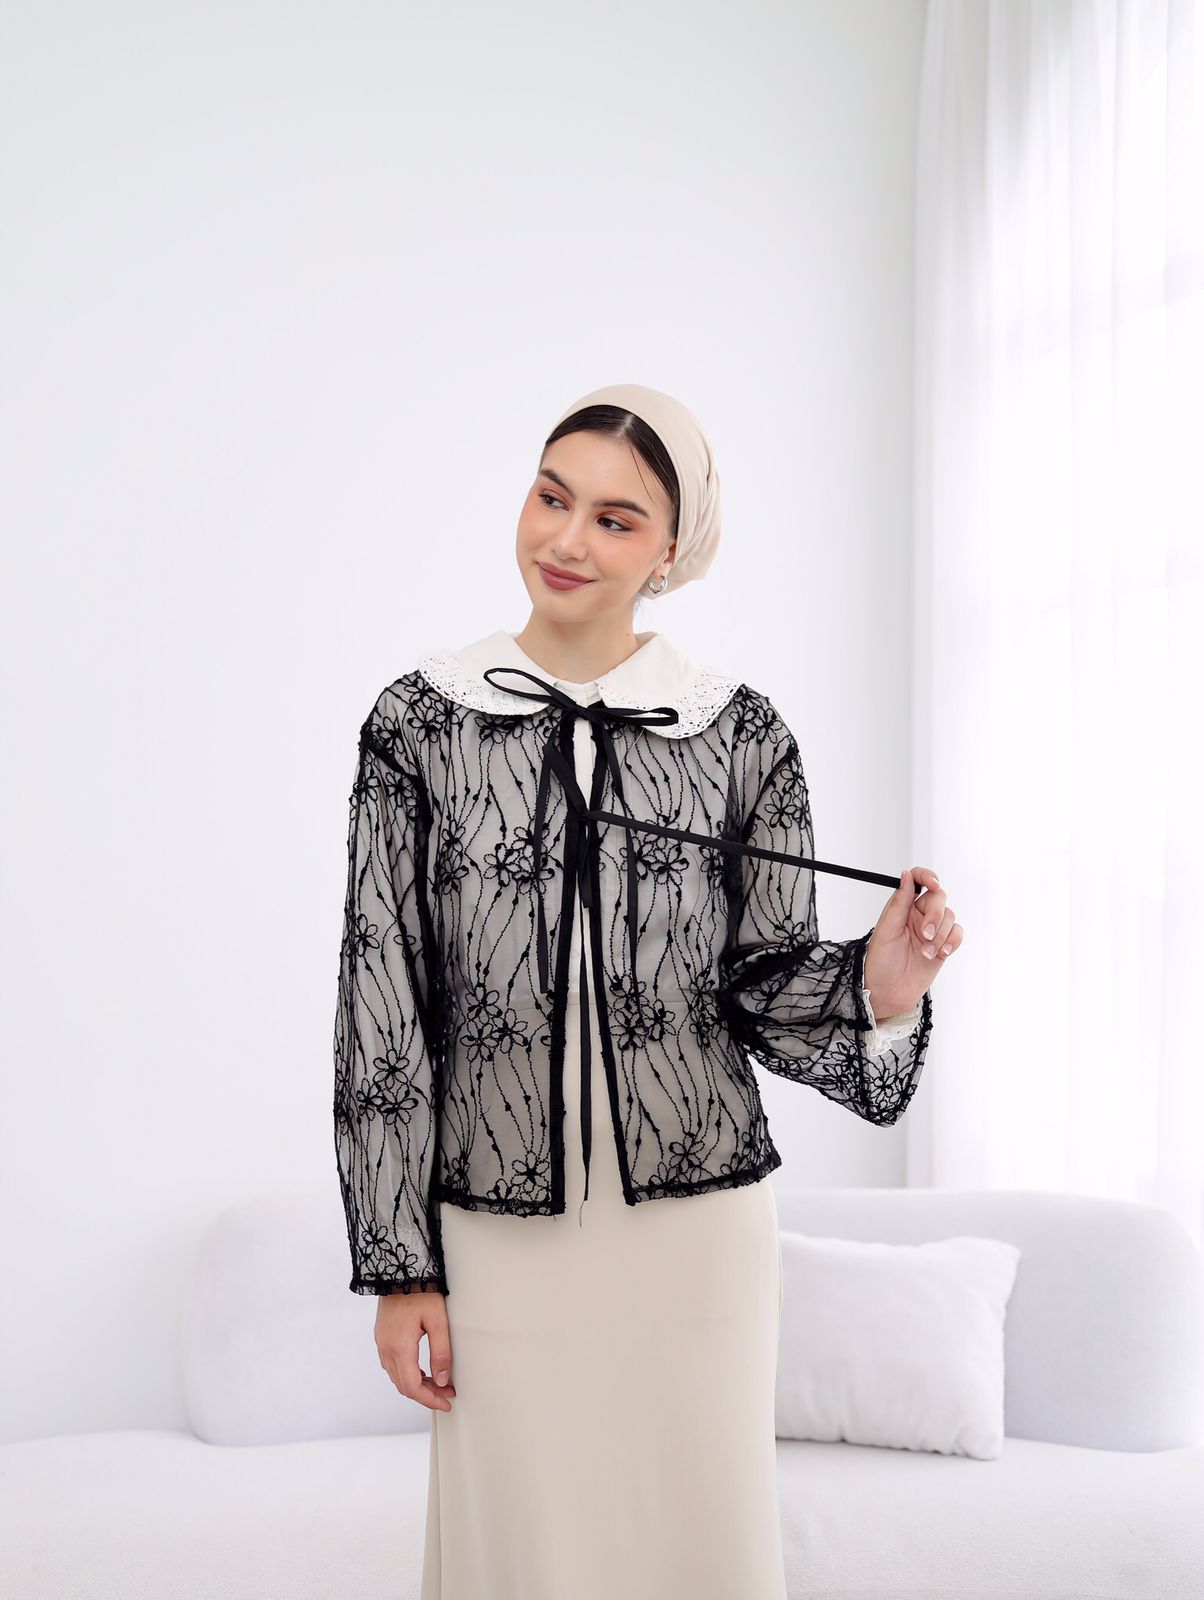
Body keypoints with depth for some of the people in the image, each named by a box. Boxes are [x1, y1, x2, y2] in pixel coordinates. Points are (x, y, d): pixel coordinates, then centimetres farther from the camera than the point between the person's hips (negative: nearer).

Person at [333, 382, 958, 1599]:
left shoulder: (742, 738, 0)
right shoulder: (420, 724, -1)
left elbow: (764, 986, 5)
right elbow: (381, 1010, -1)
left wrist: (875, 988, -17)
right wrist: (397, 1267, -1)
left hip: (694, 1223, 1)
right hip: (498, 1228, 0)